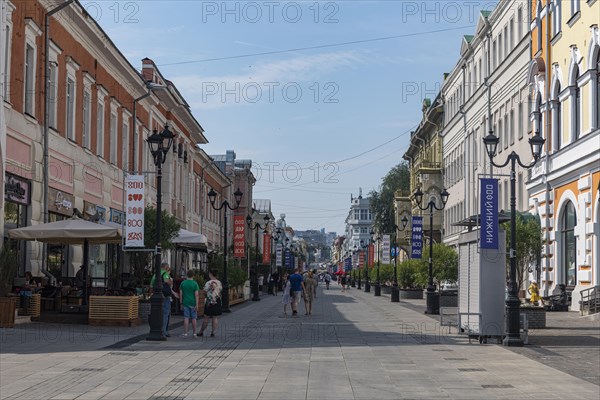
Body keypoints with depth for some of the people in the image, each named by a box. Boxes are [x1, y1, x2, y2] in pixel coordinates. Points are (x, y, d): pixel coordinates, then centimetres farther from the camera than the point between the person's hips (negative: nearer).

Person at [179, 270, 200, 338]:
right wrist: (197, 305, -8)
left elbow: (181, 294, 4)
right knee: (193, 318, 6)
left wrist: (181, 304, 10)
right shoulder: (195, 284, -5)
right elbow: (196, 294, -9)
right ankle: (194, 333, 11)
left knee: (186, 318, 1)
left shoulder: (182, 283, 3)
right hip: (193, 303, -1)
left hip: (185, 303, 1)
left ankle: (185, 333, -3)